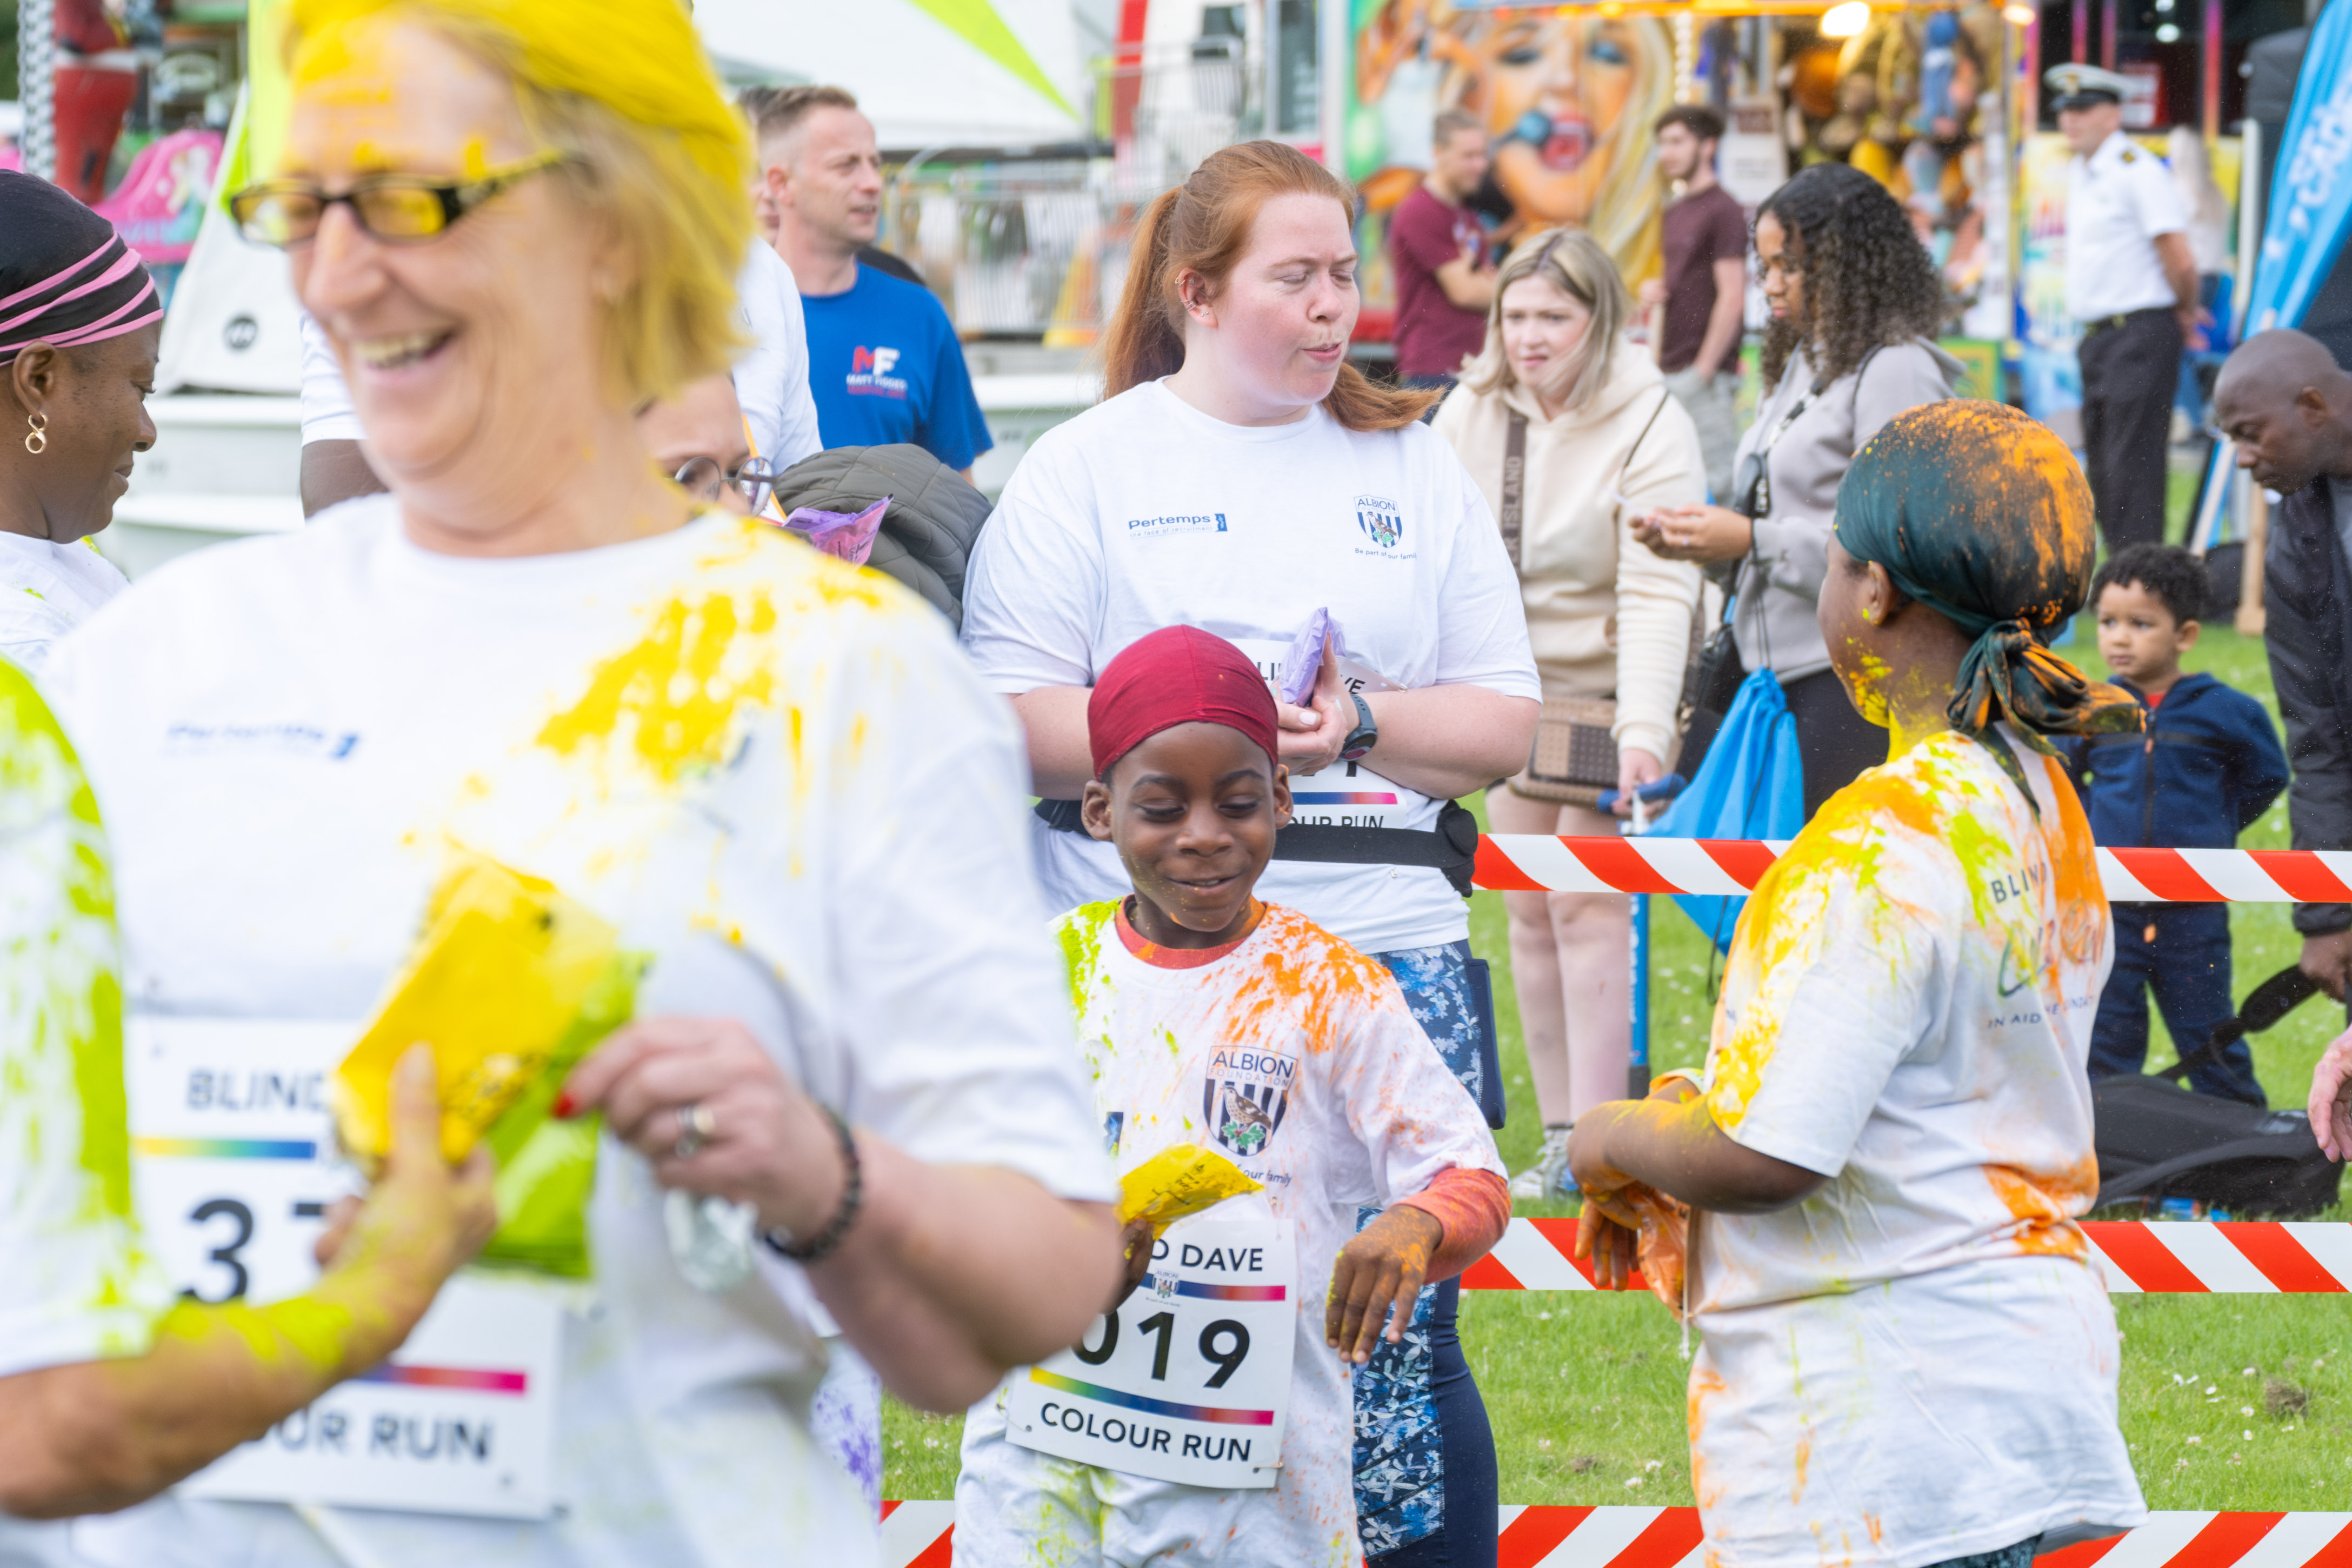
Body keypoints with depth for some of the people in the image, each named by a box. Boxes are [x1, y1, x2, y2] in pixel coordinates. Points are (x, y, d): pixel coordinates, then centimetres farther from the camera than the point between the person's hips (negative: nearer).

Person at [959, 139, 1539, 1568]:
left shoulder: (1416, 468, 15)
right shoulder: (1092, 469, 6)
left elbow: (1508, 722, 12)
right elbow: (1008, 722, -3)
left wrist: (1360, 724, -6)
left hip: (1389, 952, 2)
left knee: (1399, 1348, -2)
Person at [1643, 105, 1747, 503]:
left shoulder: (1723, 210, -9)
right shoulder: (1675, 212, 18)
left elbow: (1732, 298, -14)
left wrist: (1704, 369, -16)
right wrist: (1654, 289, 6)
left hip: (1704, 372, -9)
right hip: (1671, 372, 9)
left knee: (1714, 481, -9)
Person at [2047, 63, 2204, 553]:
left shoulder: (2136, 170, -13)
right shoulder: (2079, 171, 15)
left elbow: (2181, 261, -18)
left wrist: (2183, 313, -1)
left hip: (2138, 334, -10)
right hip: (2096, 337, 10)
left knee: (2131, 469, -12)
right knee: (2102, 472, 12)